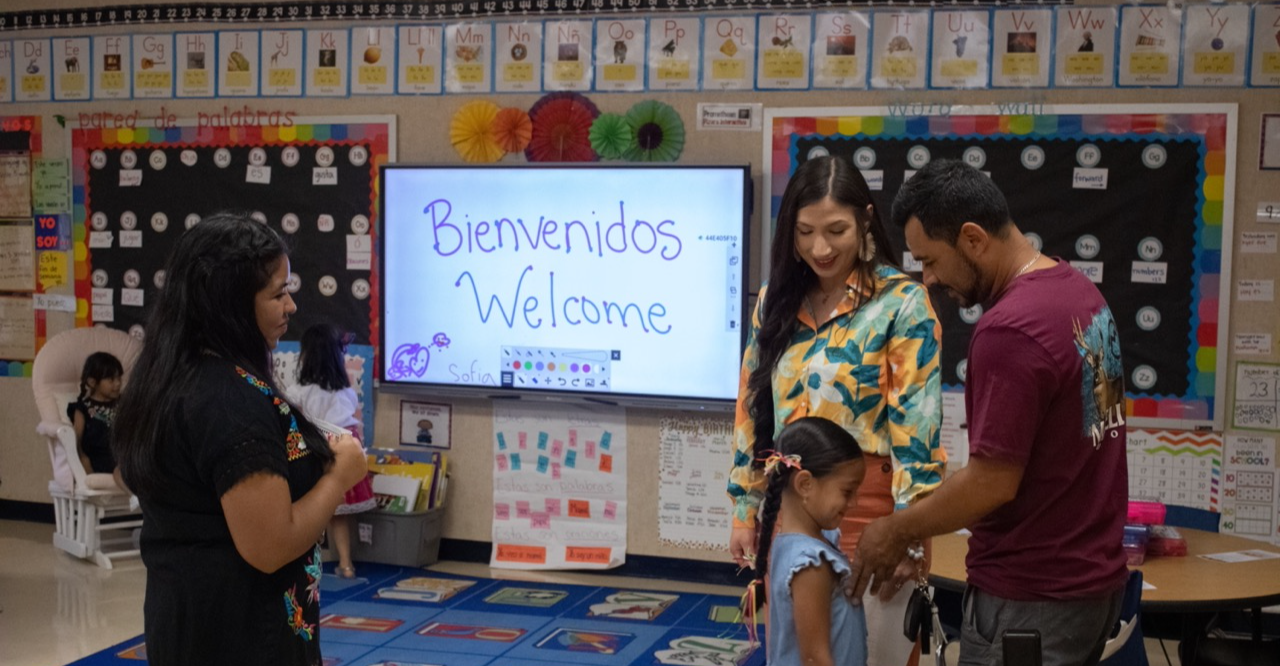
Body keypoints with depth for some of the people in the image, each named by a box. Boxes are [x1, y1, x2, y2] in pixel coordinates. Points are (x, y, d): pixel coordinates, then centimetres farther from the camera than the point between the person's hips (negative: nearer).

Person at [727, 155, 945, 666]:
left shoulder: (901, 302, -8)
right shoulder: (776, 301, 7)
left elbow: (916, 423, -12)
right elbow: (752, 410, 11)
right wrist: (745, 510, 9)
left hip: (867, 510, -5)